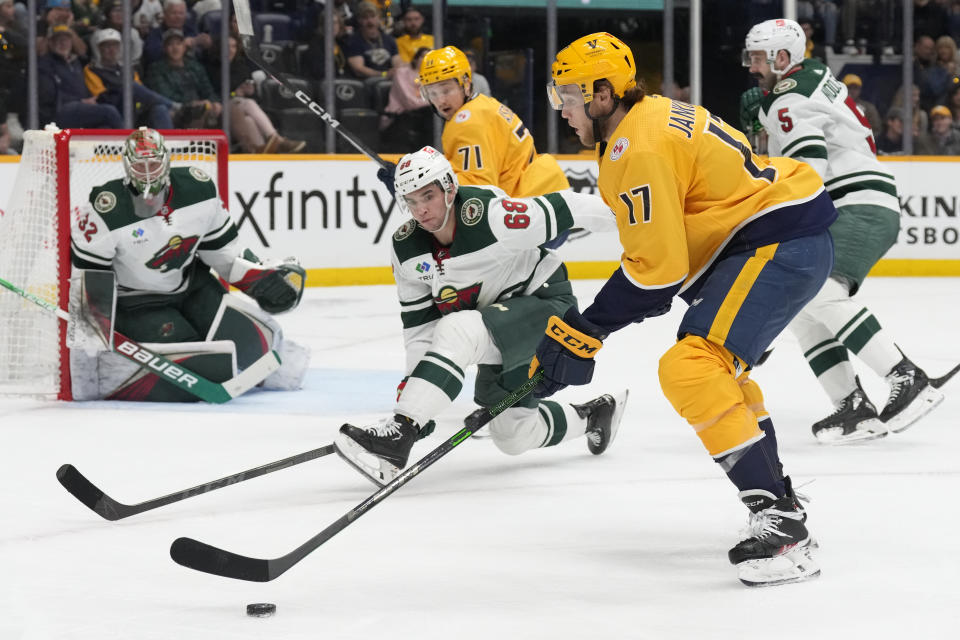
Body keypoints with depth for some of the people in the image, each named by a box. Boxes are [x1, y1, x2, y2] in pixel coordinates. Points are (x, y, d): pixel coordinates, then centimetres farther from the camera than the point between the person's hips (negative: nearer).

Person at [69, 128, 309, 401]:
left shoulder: (198, 189, -8)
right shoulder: (106, 212, -22)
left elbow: (221, 248, 5)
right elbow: (88, 275, -16)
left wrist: (261, 276, -3)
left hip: (193, 285, 5)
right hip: (136, 303, -5)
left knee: (248, 338, -8)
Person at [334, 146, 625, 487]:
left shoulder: (491, 217, -27)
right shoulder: (406, 249, -7)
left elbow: (564, 210, -19)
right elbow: (419, 324, 0)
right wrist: (411, 383, -6)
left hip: (544, 302, -8)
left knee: (458, 330, -34)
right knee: (513, 436, 8)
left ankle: (396, 436, -39)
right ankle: (593, 415, 36)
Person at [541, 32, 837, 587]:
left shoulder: (639, 148, -18)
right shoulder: (650, 118, 15)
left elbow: (656, 268, -20)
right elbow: (655, 245, 24)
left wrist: (587, 331, -14)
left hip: (783, 243, -12)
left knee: (692, 368, -23)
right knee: (715, 364, 28)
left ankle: (781, 525, -27)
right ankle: (779, 500, 39)